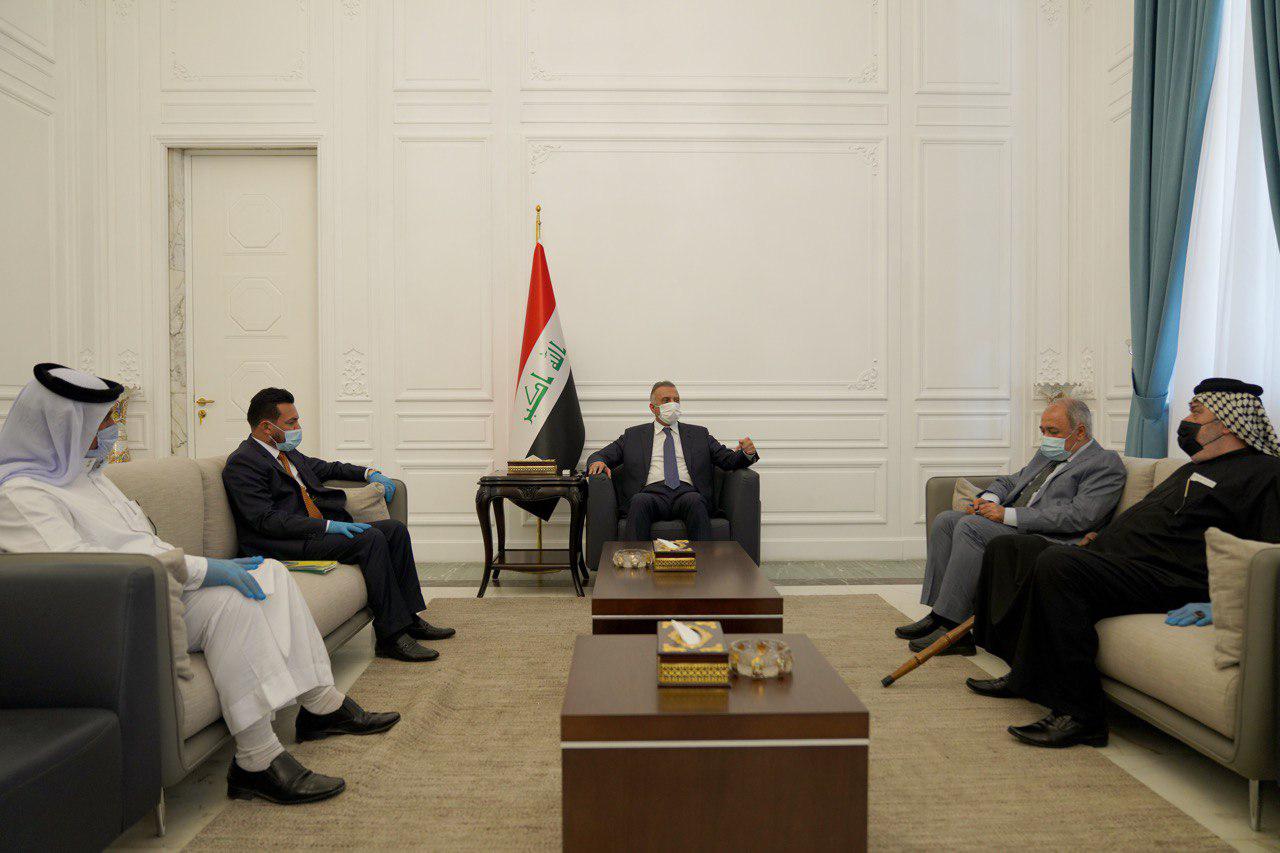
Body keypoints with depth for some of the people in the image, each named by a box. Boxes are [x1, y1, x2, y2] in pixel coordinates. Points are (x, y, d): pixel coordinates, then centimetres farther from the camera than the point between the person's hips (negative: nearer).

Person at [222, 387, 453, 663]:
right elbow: (267, 520, -19)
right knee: (371, 538, -26)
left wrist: (369, 473, 20)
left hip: (322, 528, 9)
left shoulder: (287, 452, 18)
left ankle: (409, 618, 1)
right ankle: (391, 636, -22)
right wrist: (328, 526, -24)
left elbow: (326, 468, 35)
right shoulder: (242, 464, -10)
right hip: (289, 545, -9)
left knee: (395, 529, -2)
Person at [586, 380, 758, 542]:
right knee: (639, 501, -35)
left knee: (694, 501, -34)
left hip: (686, 492, 0)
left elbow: (729, 460, 19)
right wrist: (597, 462, -7)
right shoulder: (633, 435, 23)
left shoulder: (699, 434, 25)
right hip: (652, 493, 0)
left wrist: (746, 453, -4)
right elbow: (601, 455, 19)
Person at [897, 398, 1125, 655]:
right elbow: (1011, 481, 30)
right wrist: (990, 499, 4)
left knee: (971, 526, -27)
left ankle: (952, 628, -25)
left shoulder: (1106, 464, -4)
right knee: (945, 521, -5)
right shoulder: (1047, 454, 23)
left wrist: (1009, 514, -19)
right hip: (1012, 527, 9)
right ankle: (937, 615, -8)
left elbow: (1079, 516, -17)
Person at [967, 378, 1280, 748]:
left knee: (1056, 564, -35)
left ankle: (1079, 714, -28)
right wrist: (1101, 538, 20)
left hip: (1166, 580, -10)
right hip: (1113, 560, 11)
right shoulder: (1192, 470, 28)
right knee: (1010, 547, 8)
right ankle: (1025, 675, 3)